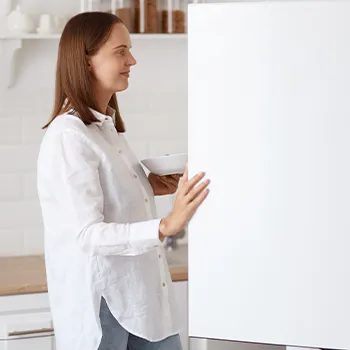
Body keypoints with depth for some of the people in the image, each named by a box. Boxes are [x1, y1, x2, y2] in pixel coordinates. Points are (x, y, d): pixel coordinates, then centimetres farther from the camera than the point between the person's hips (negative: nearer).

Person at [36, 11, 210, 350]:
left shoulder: (107, 126, 11)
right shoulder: (68, 136, -17)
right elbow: (88, 235, -24)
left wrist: (149, 188, 5)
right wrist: (165, 226, -36)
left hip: (142, 293, 9)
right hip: (99, 301, -8)